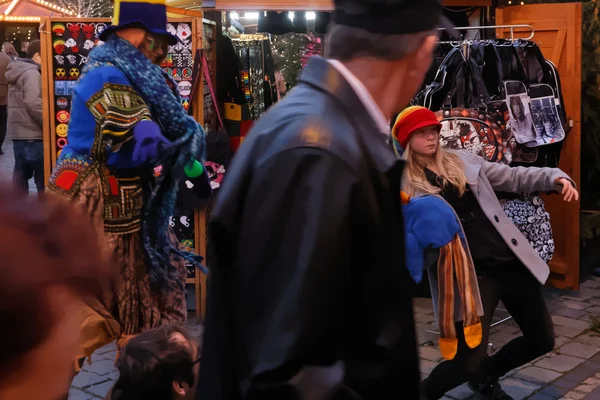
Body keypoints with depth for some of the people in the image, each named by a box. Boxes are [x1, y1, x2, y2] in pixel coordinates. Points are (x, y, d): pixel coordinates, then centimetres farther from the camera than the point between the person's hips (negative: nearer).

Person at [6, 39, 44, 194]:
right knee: (44, 177, -4)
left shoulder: (19, 72, 18)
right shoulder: (32, 73, -12)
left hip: (18, 133, 9)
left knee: (20, 175, 11)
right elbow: (33, 104, -22)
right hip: (32, 135, -9)